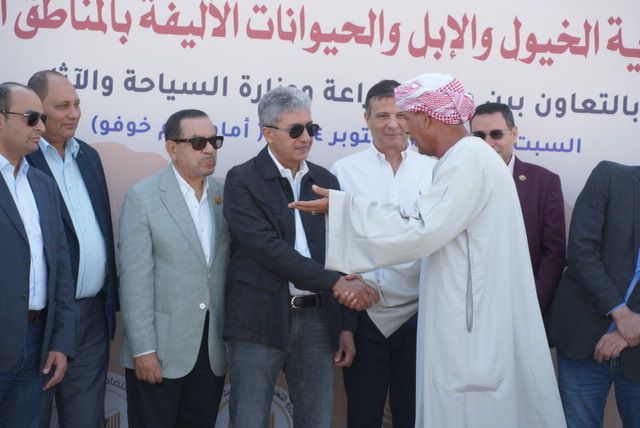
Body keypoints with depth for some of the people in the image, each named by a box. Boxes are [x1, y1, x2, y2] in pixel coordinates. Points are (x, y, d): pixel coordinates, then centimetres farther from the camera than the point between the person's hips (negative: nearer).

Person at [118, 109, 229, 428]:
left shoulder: (224, 196, 6)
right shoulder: (142, 197, -7)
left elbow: (230, 268, 9)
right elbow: (135, 280, -11)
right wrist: (143, 350, -14)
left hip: (213, 351, 4)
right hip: (160, 351, -4)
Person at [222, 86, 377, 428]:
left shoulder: (326, 181, 11)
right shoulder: (242, 180, -4)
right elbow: (267, 247, -16)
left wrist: (345, 325, 9)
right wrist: (334, 282, -19)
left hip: (317, 319, 5)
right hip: (261, 320, -4)